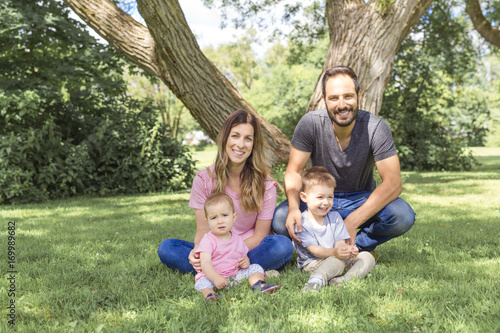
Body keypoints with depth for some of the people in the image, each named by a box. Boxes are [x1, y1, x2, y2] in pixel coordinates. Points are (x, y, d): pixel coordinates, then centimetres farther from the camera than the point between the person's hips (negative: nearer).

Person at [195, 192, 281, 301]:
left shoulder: (238, 240, 9)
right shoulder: (208, 240, -8)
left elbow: (244, 256, 22)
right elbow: (205, 263, -20)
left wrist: (246, 261, -5)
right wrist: (216, 278, -37)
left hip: (235, 275, 5)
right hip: (211, 276, -4)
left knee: (255, 268, -5)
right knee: (201, 282, -32)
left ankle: (257, 284, -29)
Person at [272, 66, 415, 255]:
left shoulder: (376, 128, -20)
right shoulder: (311, 123, -17)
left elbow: (393, 183, -23)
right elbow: (294, 171, -12)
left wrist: (352, 222, -32)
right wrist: (294, 207, -34)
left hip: (362, 200, 0)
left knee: (403, 217, -29)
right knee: (280, 221, -28)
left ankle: (356, 246, -3)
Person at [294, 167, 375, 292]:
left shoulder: (335, 217, 8)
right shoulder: (301, 222, -9)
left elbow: (339, 242, -1)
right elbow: (313, 249, -17)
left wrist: (348, 249, -27)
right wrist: (334, 252, -36)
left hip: (337, 258, 7)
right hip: (312, 262, -7)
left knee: (367, 257, -11)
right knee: (337, 262, -35)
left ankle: (345, 279, -36)